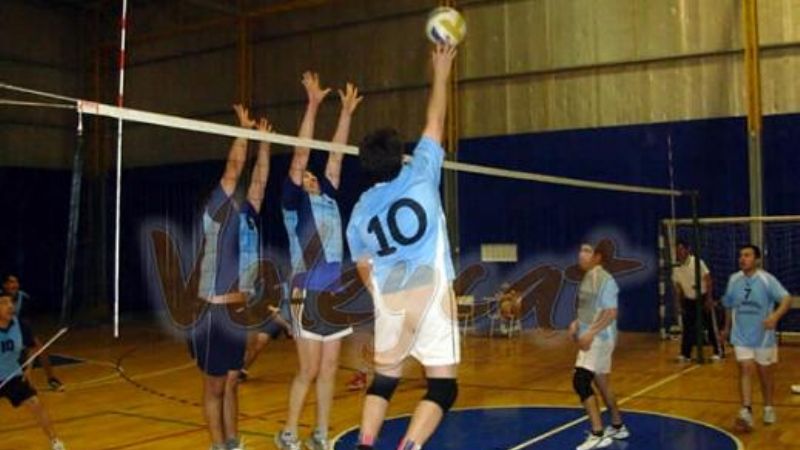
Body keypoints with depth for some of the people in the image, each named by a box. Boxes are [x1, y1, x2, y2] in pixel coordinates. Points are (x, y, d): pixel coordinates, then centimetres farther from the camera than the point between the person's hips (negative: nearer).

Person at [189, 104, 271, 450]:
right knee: (214, 387, 5)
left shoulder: (248, 213, 12)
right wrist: (244, 130, -3)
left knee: (232, 383, 15)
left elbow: (260, 177, 15)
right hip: (216, 313, -6)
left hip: (241, 312, 7)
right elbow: (233, 169, -10)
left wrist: (264, 141, 18)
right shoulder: (219, 211, -5)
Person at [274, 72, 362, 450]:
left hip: (335, 293, 6)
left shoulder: (328, 198, 16)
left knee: (329, 369, 9)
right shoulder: (294, 202, 1)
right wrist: (312, 105, -10)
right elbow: (300, 155, -6)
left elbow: (335, 155, 16)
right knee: (309, 370, -1)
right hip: (308, 294, -6)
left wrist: (347, 112, 14)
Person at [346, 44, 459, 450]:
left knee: (384, 379, 21)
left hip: (389, 303, 4)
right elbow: (435, 123, 8)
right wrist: (441, 72, 18)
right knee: (443, 385, 2)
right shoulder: (419, 176, -2)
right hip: (431, 295, -4)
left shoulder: (360, 211, 7)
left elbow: (364, 270, 12)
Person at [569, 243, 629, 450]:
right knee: (601, 383, 18)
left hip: (599, 339, -10)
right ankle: (618, 427, 33)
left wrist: (591, 333, -26)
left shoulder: (605, 280, -16)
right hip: (591, 338, 10)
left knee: (580, 381, -17)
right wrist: (577, 323, 9)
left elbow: (611, 313, -21)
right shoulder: (587, 278, 13)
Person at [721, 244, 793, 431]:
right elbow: (729, 305, 15)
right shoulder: (734, 280, 0)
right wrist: (727, 328, 24)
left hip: (763, 336, -2)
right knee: (746, 370, -10)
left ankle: (769, 408, 33)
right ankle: (746, 412, -17)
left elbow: (787, 299, -25)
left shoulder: (766, 279, -14)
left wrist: (775, 316, -43)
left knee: (765, 373, 13)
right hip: (742, 336, 2)